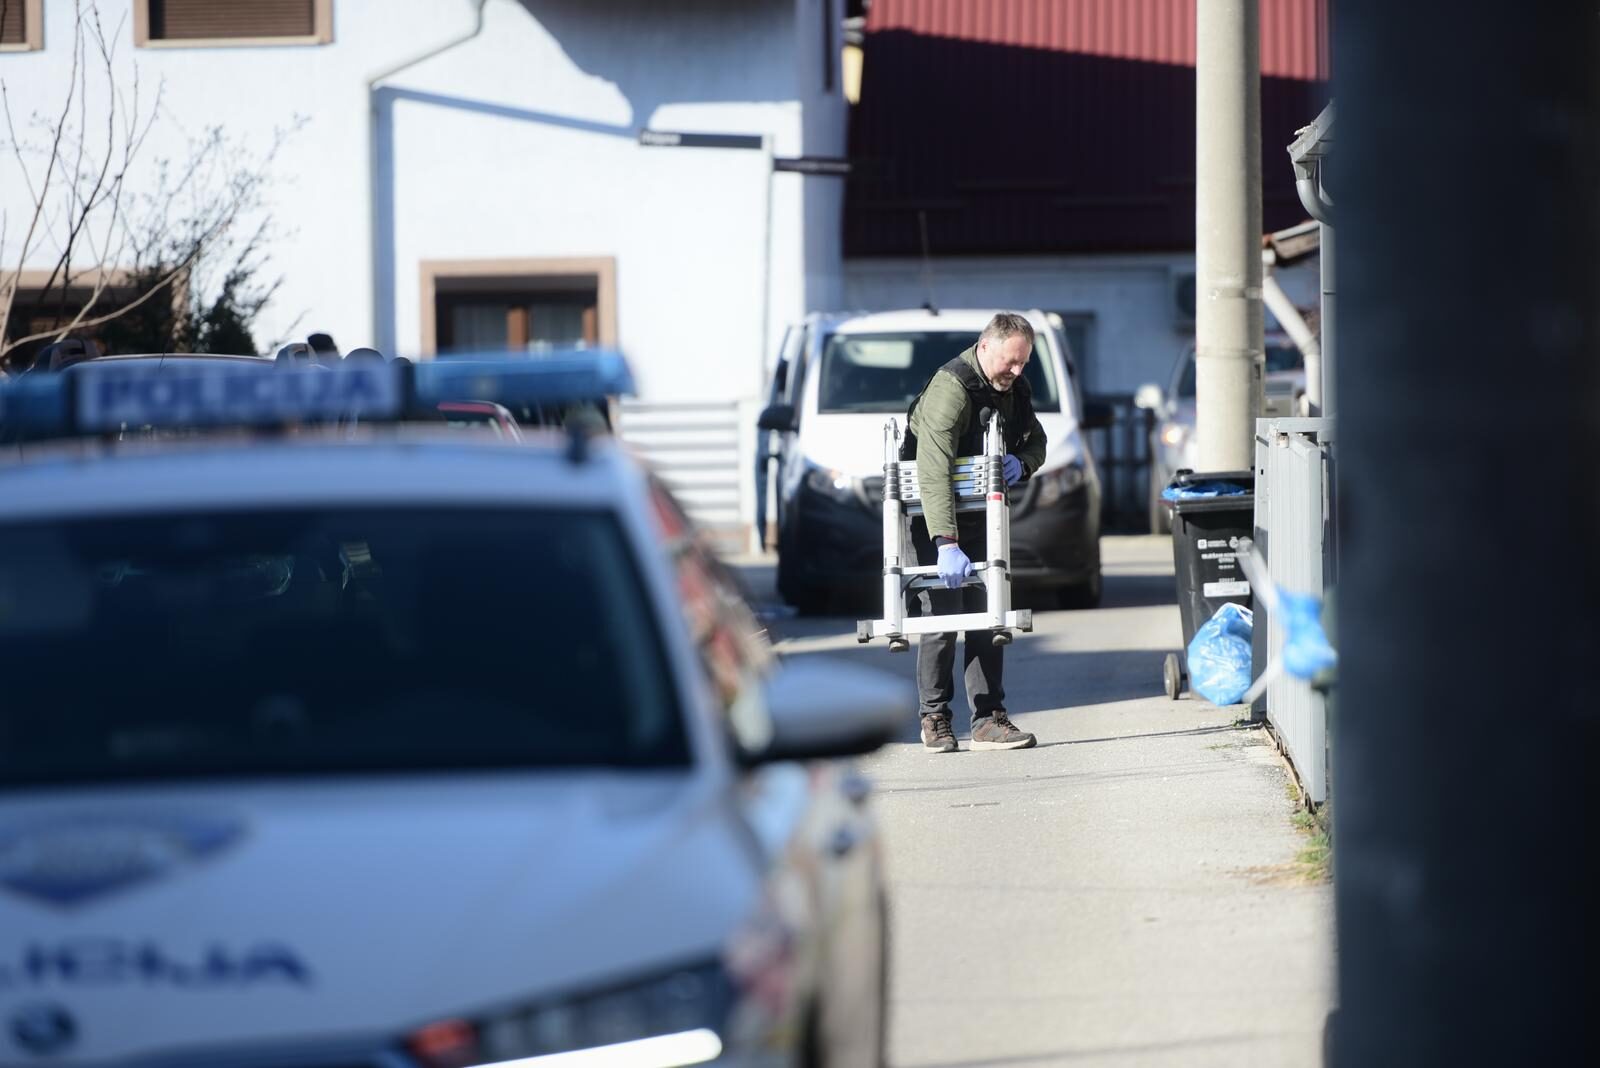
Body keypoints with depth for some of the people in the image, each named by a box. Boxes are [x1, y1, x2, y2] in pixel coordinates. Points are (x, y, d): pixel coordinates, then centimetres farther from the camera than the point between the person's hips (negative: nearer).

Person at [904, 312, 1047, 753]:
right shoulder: (950, 388, -25)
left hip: (979, 514, 7)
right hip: (932, 514, -7)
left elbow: (1036, 440, 16)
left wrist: (1022, 462, -11)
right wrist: (946, 543, -42)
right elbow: (934, 471, -34)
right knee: (942, 614, -10)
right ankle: (934, 720, 2)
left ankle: (989, 719, 2)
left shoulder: (1014, 389, 1)